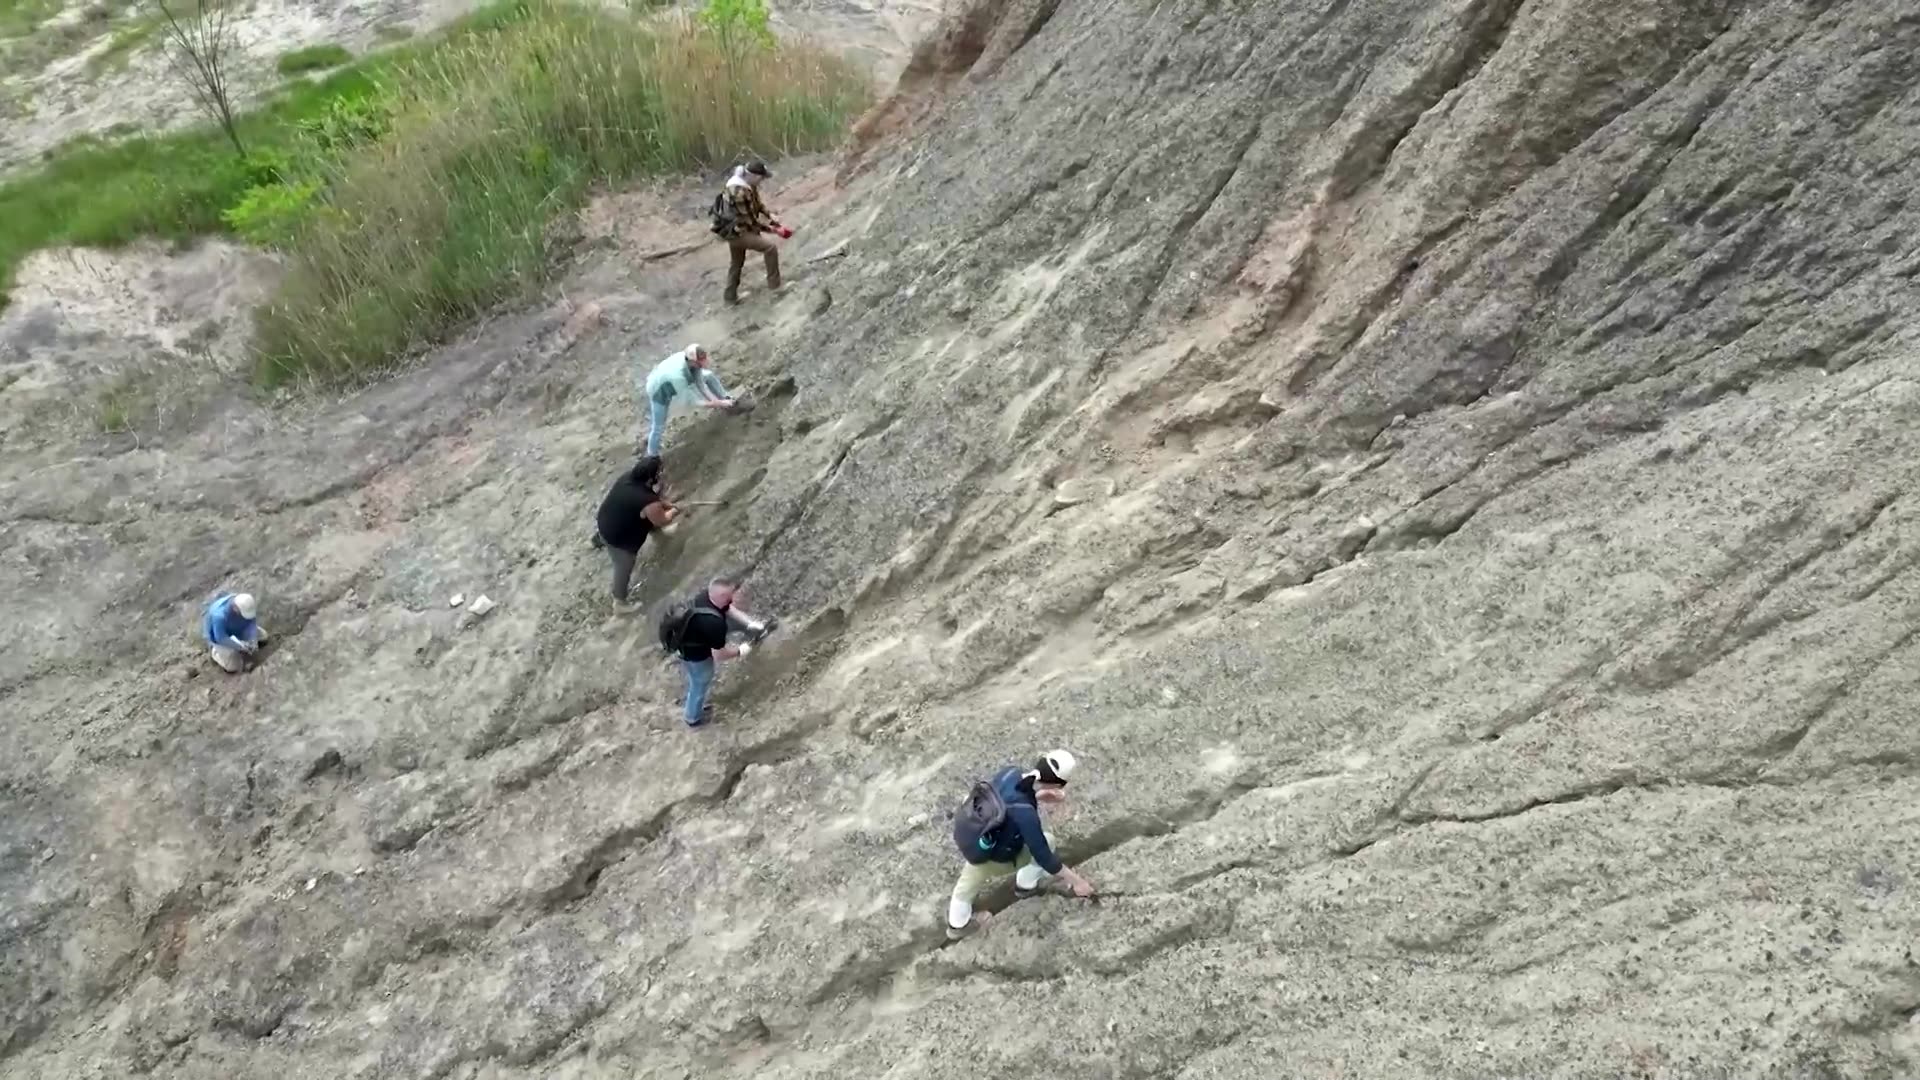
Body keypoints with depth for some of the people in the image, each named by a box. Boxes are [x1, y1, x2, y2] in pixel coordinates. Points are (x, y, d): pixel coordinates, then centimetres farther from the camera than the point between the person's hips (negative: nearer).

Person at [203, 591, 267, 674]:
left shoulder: (244, 604, -26)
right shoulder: (219, 615, -42)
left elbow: (251, 623, -17)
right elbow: (221, 638, -35)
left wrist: (253, 641, -30)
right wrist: (240, 645, -36)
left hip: (238, 630, 5)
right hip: (219, 638, -5)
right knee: (233, 668, -12)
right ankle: (215, 650, 13)